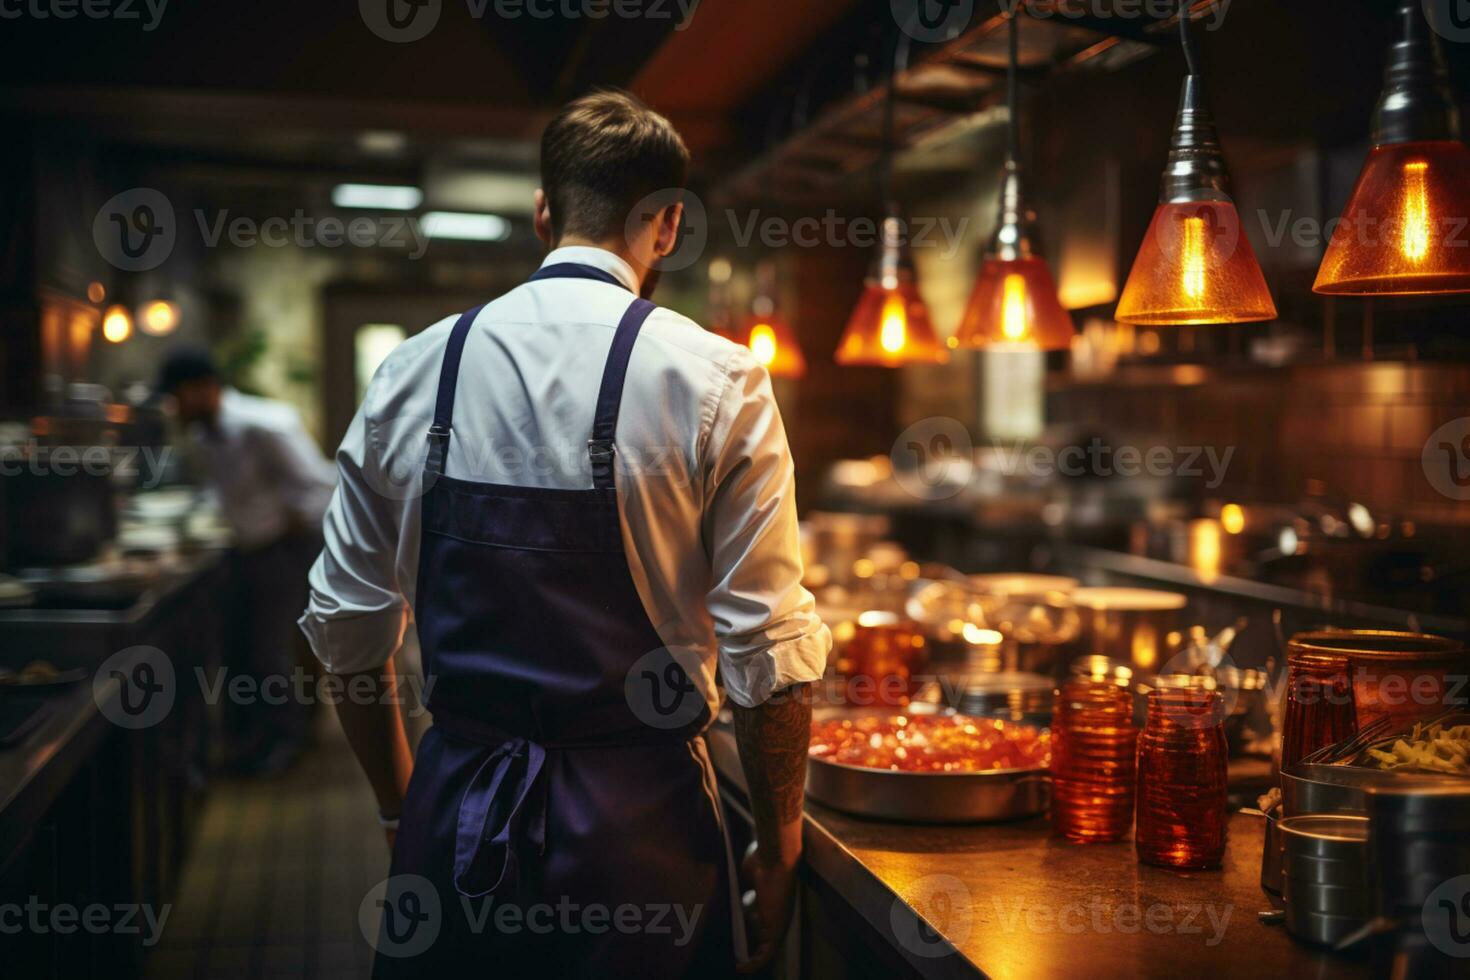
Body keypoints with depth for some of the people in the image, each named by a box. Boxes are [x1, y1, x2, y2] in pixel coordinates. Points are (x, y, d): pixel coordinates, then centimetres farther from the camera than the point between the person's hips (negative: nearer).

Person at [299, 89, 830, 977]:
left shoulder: (413, 371, 1)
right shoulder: (717, 381, -10)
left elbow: (347, 629, 6)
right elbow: (770, 652, -12)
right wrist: (779, 849, 1)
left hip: (454, 824, 3)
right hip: (637, 824, -3)